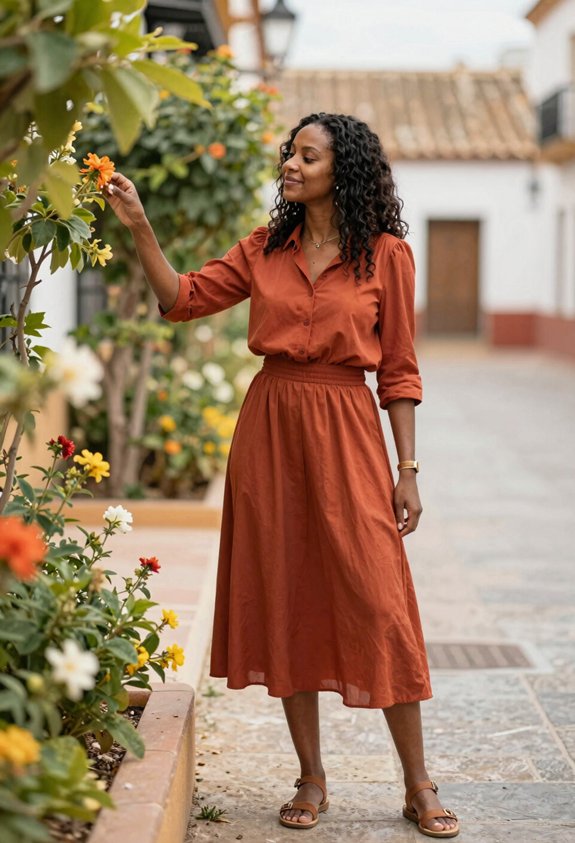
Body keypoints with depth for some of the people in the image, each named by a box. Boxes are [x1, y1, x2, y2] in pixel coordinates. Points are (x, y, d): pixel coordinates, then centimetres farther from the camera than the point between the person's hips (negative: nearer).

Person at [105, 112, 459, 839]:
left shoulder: (386, 255, 0)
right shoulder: (265, 249, 9)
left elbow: (398, 371, 0)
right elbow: (182, 298, 7)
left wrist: (407, 469, -3)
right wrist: (139, 229, -4)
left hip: (345, 432, -3)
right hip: (269, 428, 4)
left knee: (379, 602, -6)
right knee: (285, 601, 6)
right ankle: (311, 779, 18)